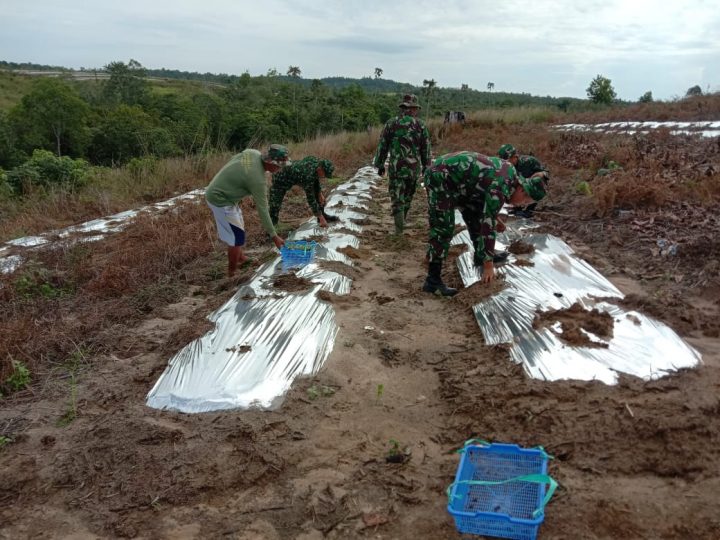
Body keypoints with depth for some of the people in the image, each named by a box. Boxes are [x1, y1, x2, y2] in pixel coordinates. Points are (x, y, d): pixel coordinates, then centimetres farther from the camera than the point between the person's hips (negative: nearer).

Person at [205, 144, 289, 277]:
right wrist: (274, 236, -19)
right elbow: (262, 210, -25)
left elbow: (232, 160, 8)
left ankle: (241, 258, 38)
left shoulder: (253, 153, -9)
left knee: (238, 230, 21)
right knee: (237, 236, -5)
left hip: (217, 190, 9)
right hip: (220, 199, -9)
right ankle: (232, 273, 6)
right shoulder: (258, 179, -30)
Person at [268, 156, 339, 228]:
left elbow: (316, 177, 5)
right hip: (281, 178, -8)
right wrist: (321, 217, -31)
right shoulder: (308, 175, -40)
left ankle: (322, 214, 12)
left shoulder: (317, 161, -19)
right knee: (275, 206, -17)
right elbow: (310, 199, -35)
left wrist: (320, 193, -2)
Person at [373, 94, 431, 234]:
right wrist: (426, 167, 14)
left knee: (397, 197, 4)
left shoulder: (391, 123, -3)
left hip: (396, 167, -1)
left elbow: (382, 146, 0)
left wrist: (379, 165, 10)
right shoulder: (420, 125, -1)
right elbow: (426, 148, 3)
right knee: (407, 196, 19)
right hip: (414, 167, 1)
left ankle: (399, 228, -5)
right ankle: (401, 222, 32)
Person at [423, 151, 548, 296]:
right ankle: (433, 281, -13)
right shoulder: (500, 188, -24)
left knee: (475, 214, 15)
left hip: (454, 177, 10)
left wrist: (494, 218, 19)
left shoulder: (511, 172, 5)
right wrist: (489, 265, -21)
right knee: (444, 229, -14)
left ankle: (480, 257, 30)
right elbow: (488, 226, -25)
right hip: (440, 177, -10)